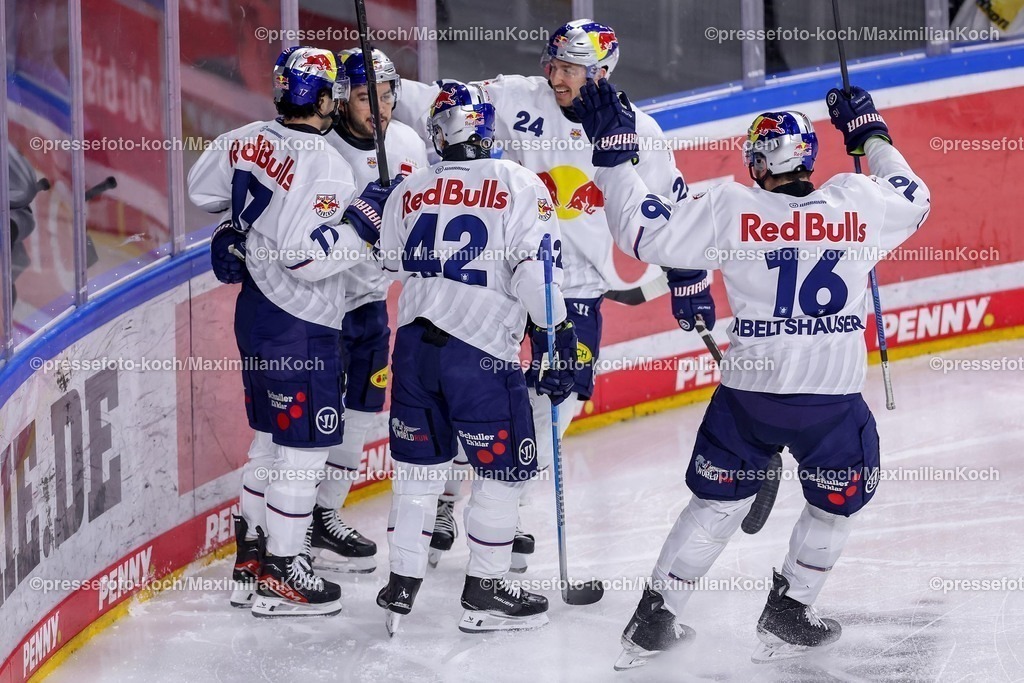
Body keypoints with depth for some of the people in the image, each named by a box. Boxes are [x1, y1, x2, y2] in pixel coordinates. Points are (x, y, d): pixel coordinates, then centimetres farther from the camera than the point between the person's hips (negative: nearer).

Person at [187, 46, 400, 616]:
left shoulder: (248, 141, 1)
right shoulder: (325, 168, -23)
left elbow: (201, 189, 17)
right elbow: (308, 256, -28)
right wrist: (364, 219, -21)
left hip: (256, 308, 9)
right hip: (301, 327, -9)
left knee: (273, 438, 20)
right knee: (305, 448, 0)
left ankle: (253, 557, 28)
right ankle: (280, 576, 5)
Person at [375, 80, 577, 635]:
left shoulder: (410, 191, 10)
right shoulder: (518, 185, -4)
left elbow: (393, 266, 21)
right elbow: (536, 268, -12)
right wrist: (557, 338, -6)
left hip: (413, 341, 5)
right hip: (482, 351, -5)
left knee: (418, 463, 17)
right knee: (503, 468, 8)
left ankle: (401, 584, 18)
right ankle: (484, 593, 13)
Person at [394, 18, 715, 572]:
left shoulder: (637, 133, -6)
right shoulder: (520, 100, -8)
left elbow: (667, 210, 4)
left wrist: (690, 283, 6)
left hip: (576, 282, 1)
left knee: (559, 398, -1)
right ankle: (437, 495, 22)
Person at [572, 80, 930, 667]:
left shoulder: (730, 209, -8)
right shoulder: (857, 203, -3)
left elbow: (645, 231, -5)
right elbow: (914, 200, 19)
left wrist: (614, 152, 3)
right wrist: (871, 134, 31)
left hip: (749, 393, 1)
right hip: (833, 398, -1)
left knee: (718, 502, 17)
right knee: (838, 499, 24)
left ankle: (654, 620, 20)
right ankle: (787, 618, 25)